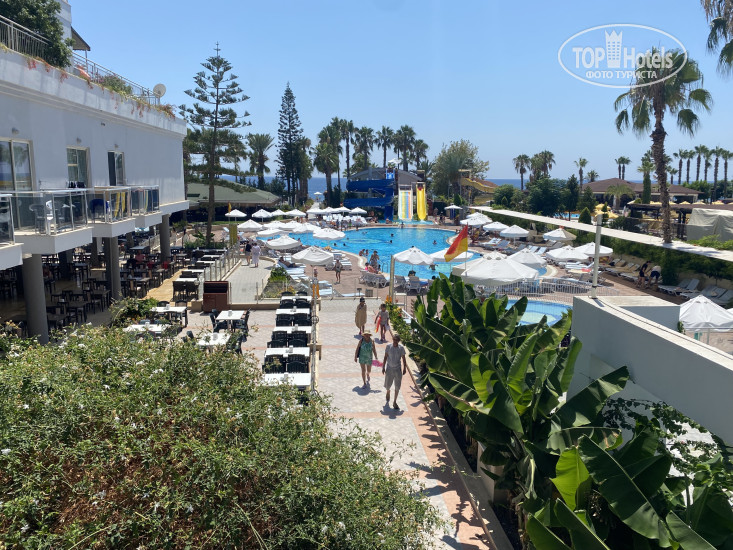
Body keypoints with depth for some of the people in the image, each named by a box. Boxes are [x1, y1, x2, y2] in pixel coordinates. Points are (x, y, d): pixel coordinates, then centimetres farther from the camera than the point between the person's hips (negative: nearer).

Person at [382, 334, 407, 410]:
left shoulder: (401, 347, -8)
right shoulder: (388, 346, -8)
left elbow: (403, 358, 1)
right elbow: (385, 357, -1)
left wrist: (404, 368, 1)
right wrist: (383, 367, -2)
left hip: (397, 369, 0)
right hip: (389, 368, 0)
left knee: (397, 387, 2)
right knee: (388, 385, 11)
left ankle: (394, 402, 15)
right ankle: (388, 392, 48)